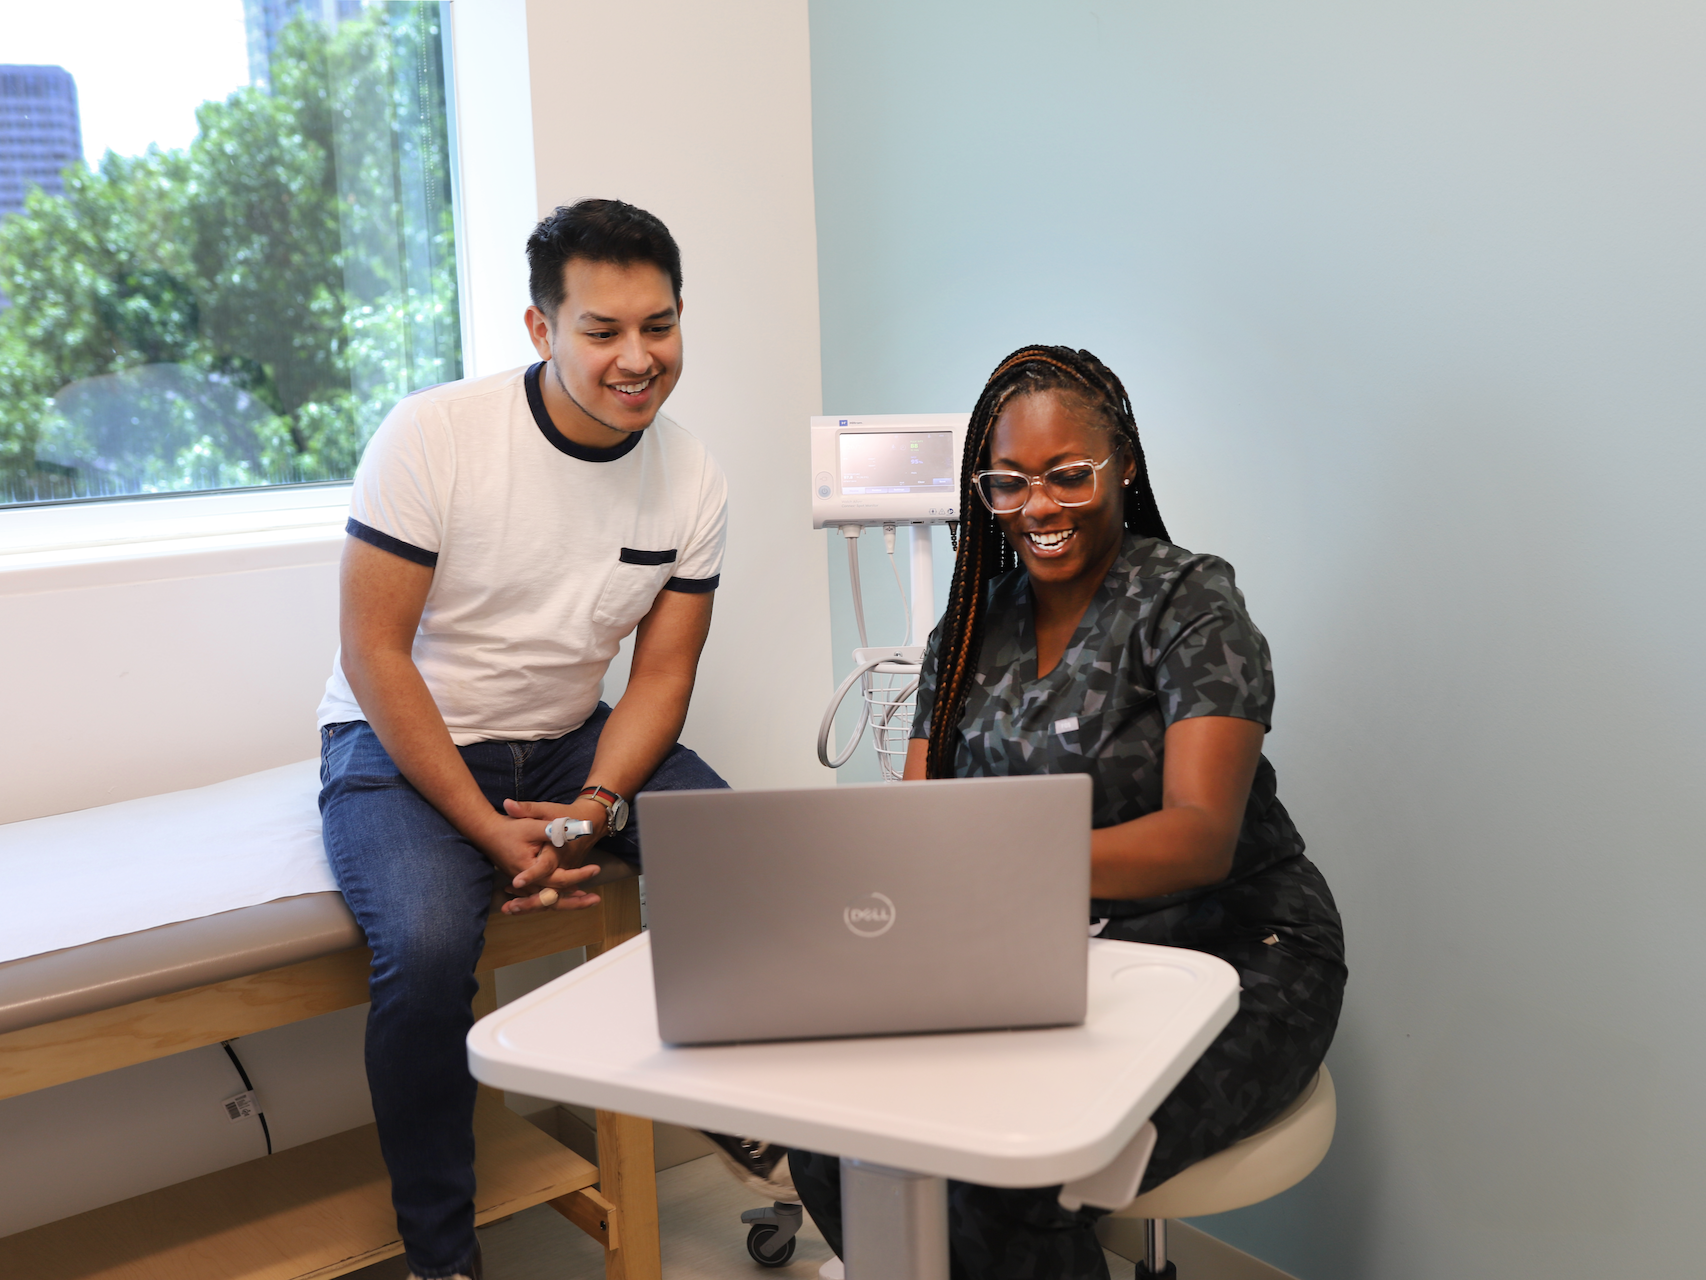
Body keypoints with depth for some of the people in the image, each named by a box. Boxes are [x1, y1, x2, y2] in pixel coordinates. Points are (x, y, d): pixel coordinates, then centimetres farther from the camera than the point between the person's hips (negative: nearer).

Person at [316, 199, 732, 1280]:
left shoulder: (693, 480, -5)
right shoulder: (433, 436, -18)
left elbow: (662, 674, -1)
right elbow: (374, 652, -17)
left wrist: (597, 807, -20)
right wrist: (491, 830, -22)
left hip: (571, 740, 5)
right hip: (402, 743, -4)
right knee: (429, 942, -32)